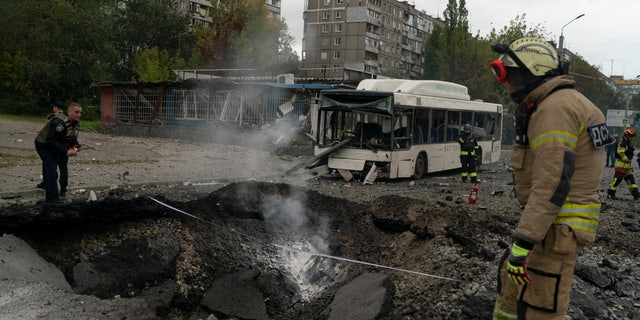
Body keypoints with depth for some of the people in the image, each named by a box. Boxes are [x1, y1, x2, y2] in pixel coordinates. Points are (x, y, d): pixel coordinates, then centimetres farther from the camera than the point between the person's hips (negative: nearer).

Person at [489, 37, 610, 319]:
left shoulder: (556, 108, -20)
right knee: (510, 275, 23)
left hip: (556, 227, -10)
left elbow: (552, 184, -26)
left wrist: (522, 244, -25)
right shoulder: (556, 105, 14)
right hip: (554, 220, 11)